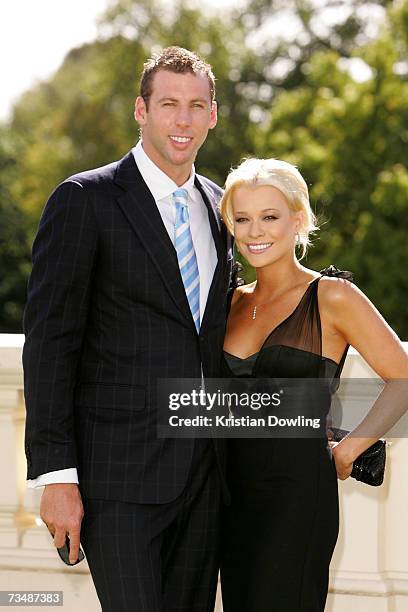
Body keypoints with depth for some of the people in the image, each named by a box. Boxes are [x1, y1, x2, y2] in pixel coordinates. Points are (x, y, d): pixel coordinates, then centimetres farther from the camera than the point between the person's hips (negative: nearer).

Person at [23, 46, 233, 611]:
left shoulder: (218, 205, 14)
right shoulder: (84, 200, -6)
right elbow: (49, 342, -9)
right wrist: (55, 476, -15)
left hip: (204, 473, 6)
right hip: (118, 474, -6)